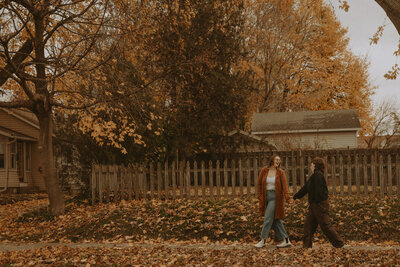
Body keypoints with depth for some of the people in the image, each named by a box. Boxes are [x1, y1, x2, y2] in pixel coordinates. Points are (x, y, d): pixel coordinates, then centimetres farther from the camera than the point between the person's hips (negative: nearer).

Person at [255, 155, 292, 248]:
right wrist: (260, 197, 0)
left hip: (275, 197, -4)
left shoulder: (281, 173, -5)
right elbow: (259, 184, 6)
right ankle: (286, 240, 13)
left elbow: (284, 186, -12)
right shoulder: (264, 170, 2)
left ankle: (263, 240, 4)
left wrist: (287, 198, -25)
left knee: (268, 218, -6)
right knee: (274, 220, 6)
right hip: (266, 197, 4)